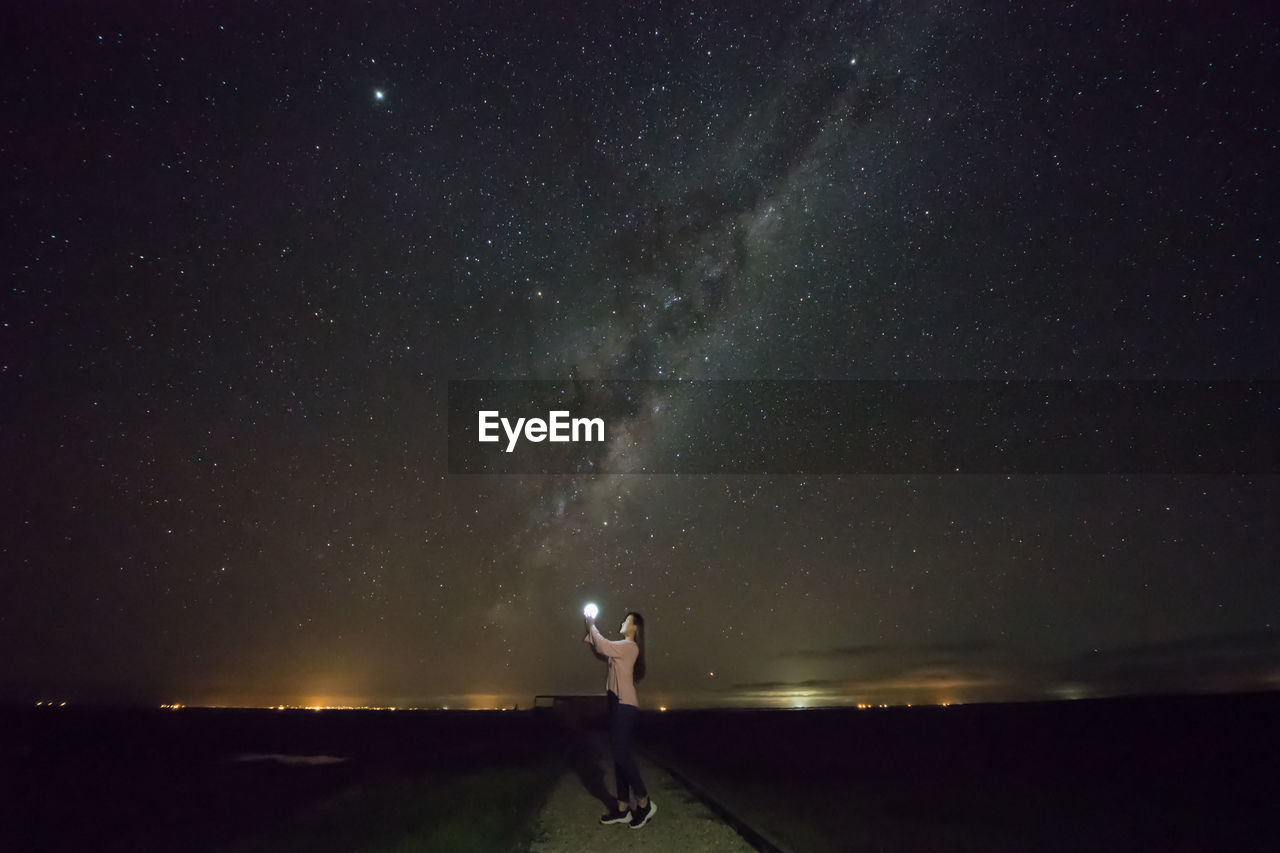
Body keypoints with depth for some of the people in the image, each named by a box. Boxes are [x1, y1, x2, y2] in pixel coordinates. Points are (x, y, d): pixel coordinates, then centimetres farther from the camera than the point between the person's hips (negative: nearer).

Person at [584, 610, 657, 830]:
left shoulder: (629, 646, -11)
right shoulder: (624, 647, 19)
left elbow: (602, 646, -20)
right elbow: (603, 649, 24)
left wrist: (592, 626, -5)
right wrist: (591, 628, 14)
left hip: (624, 706, -10)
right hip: (619, 704, 10)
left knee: (621, 754, -12)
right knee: (620, 755, 9)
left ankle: (644, 802, -2)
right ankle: (623, 808, 12)